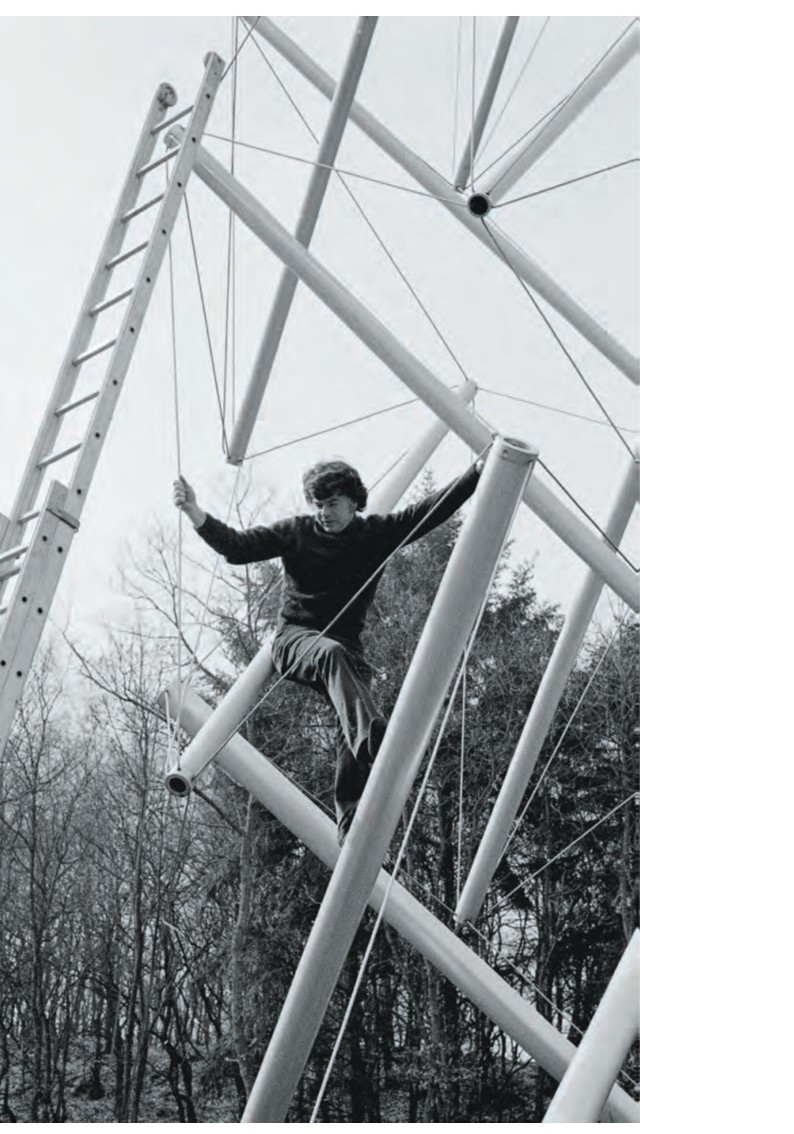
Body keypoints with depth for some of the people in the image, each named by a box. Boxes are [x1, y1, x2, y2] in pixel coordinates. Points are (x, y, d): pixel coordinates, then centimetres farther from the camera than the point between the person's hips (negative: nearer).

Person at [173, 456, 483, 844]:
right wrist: (198, 516, -20)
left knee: (351, 736, -21)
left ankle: (351, 828, -22)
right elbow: (237, 547, -4)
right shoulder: (296, 531, 1)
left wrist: (479, 472, -11)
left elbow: (435, 509, -2)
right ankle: (374, 739, -61)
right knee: (332, 653, -40)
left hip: (346, 644, 3)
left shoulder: (377, 533, 4)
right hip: (296, 637, -3)